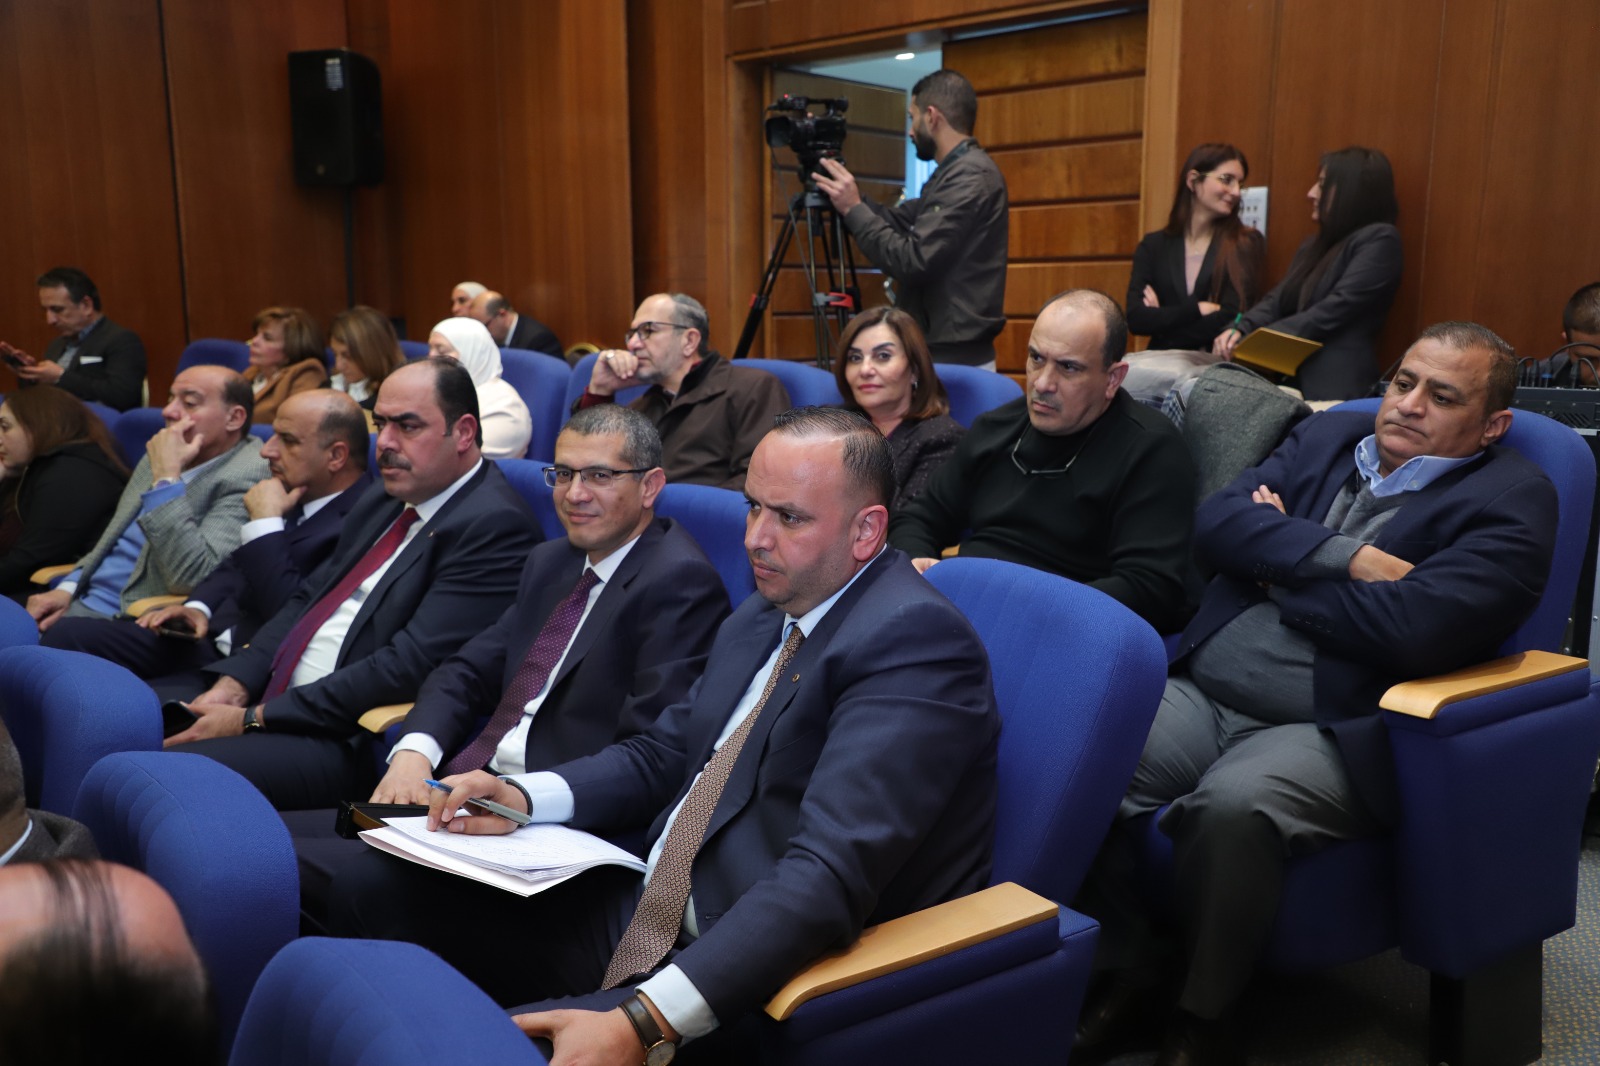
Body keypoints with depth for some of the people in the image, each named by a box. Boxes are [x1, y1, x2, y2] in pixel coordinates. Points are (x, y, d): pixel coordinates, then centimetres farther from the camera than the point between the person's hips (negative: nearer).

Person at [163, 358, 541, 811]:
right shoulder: (384, 499, 15)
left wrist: (253, 719, -17)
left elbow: (410, 666, -22)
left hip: (349, 740, -9)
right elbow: (308, 597, 18)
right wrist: (233, 684, 0)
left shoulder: (495, 526, -16)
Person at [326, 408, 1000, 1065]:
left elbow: (831, 873, -29)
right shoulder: (763, 617, 10)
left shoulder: (916, 640, -18)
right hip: (648, 910, 8)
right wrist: (524, 797, -1)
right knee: (377, 890, 2)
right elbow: (661, 755, 18)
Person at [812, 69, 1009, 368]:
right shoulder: (957, 171, 16)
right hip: (943, 355, 9)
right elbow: (898, 220, 17)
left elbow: (914, 262, -22)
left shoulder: (971, 176, -16)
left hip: (953, 361, -9)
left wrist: (853, 209, -14)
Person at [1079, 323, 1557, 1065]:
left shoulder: (1510, 501, 1)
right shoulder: (1329, 437, 19)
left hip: (1333, 732, -5)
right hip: (1201, 694, 5)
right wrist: (1345, 558, -10)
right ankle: (1117, 971, 2)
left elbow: (1415, 626, -16)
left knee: (1230, 804, -35)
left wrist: (1280, 565, -2)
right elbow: (1217, 524, 3)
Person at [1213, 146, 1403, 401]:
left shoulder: (1379, 239, -3)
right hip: (1290, 377, 7)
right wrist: (1239, 330, -9)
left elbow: (1334, 311, -14)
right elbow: (1277, 300, 12)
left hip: (1333, 387, -7)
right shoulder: (1316, 244, 23)